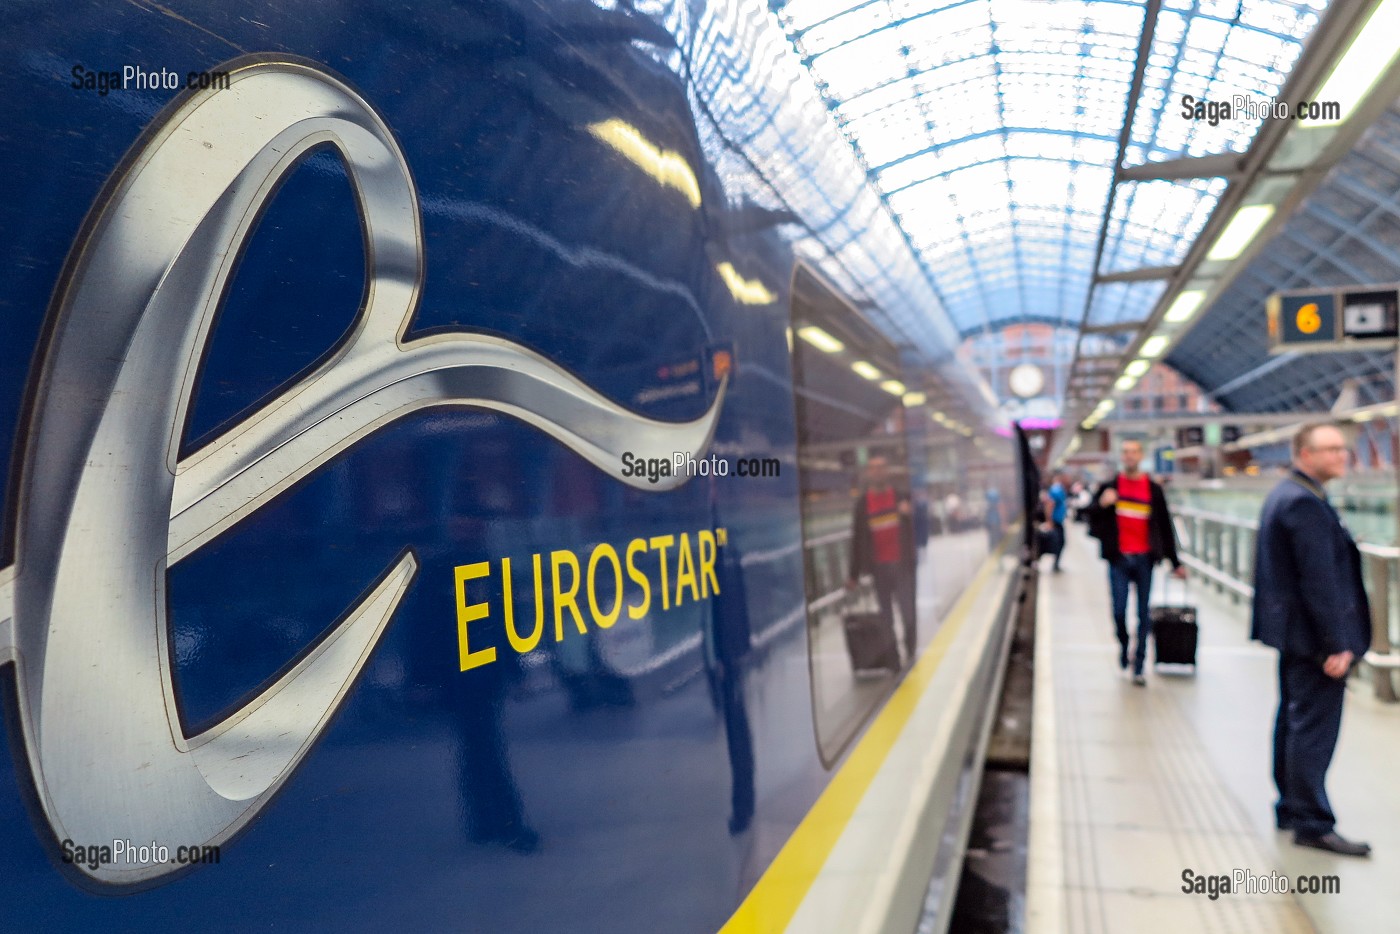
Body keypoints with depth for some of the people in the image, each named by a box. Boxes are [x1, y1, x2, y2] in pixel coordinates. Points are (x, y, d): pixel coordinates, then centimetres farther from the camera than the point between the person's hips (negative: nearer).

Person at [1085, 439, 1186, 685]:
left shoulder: (1153, 489, 6)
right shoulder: (1109, 487, 4)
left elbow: (1165, 527, 10)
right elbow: (1093, 520, 6)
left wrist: (1175, 562, 11)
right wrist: (1101, 505, -16)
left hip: (1145, 559, 1)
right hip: (1119, 558, -1)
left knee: (1144, 615, 3)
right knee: (1119, 611, -4)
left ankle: (1139, 667, 12)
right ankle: (1123, 646, 26)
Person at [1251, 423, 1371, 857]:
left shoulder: (1285, 494, 13)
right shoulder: (1306, 502, -20)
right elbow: (1319, 578, -23)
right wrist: (1337, 644, -21)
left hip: (1294, 634, 11)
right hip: (1313, 635, -11)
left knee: (1293, 720, 18)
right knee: (1315, 728, -2)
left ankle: (1290, 807, 30)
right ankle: (1312, 824, 7)